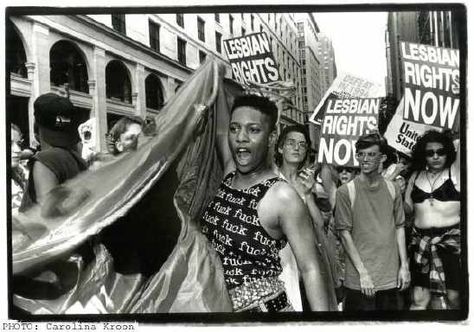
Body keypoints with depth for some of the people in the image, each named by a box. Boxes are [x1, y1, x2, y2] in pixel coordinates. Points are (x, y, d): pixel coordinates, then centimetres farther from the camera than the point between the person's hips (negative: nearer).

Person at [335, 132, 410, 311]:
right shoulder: (345, 191, -8)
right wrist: (363, 273, -12)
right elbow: (345, 234, -9)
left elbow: (399, 228, 9)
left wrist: (404, 266, 4)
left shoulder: (392, 189, 5)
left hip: (391, 277, 4)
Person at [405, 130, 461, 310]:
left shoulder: (455, 171, 0)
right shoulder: (416, 176, 11)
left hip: (451, 240, -3)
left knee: (452, 298, 3)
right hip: (421, 241, 3)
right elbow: (407, 208, 13)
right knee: (419, 299, 3)